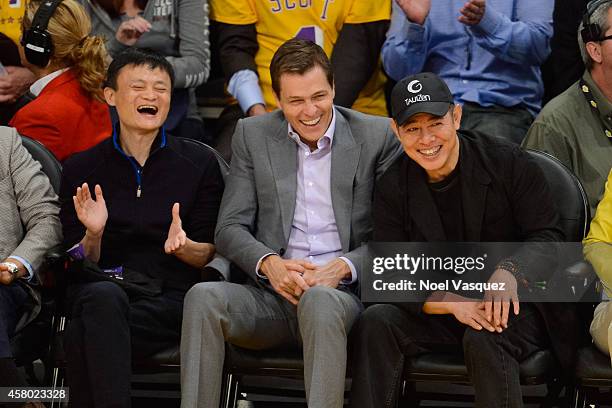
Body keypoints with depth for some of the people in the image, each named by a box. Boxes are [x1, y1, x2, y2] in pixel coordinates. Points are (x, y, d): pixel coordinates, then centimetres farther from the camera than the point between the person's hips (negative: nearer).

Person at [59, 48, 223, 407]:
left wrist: (182, 246, -12)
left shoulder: (200, 164, 12)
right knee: (103, 296, -39)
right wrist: (92, 235, -12)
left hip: (170, 297, -1)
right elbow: (79, 264, 10)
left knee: (83, 335, -34)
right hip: (101, 288, 1)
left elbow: (208, 254, 11)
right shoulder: (82, 169, 13)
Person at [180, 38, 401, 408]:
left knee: (319, 299, -38)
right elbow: (230, 228, 8)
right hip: (271, 294, 3)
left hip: (342, 294, -2)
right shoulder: (252, 135, 11)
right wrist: (269, 263, -13)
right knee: (203, 296, -28)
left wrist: (343, 267, -15)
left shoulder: (378, 137, 4)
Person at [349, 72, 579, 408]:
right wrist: (451, 302, -23)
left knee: (483, 339, -36)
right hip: (442, 313, 3)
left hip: (516, 306, -3)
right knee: (375, 322, -22)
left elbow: (548, 237, -7)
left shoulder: (509, 163, -8)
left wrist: (510, 272, -29)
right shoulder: (392, 189, 0)